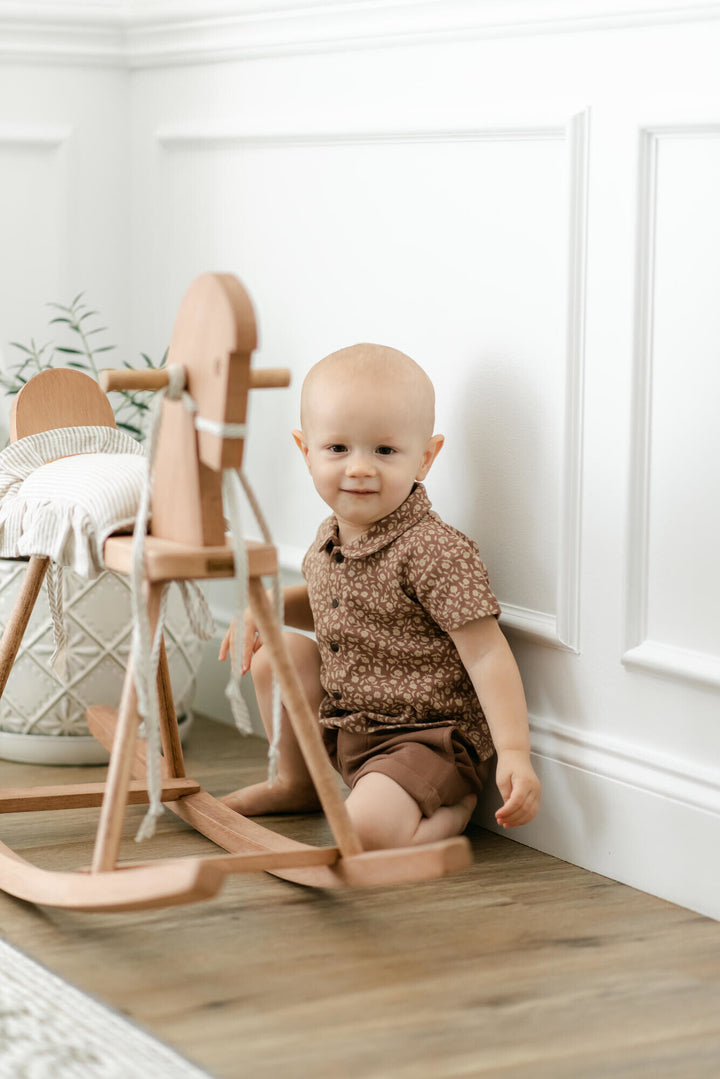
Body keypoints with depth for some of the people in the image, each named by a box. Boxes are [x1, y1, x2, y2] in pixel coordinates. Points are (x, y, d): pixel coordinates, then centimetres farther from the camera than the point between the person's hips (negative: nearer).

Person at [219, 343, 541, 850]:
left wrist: (515, 755, -31)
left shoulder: (437, 551, -23)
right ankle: (297, 782, 26)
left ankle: (454, 807, 3)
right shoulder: (333, 536, 3)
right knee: (278, 653, 7)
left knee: (369, 830, -30)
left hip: (428, 737, -9)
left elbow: (486, 655, -24)